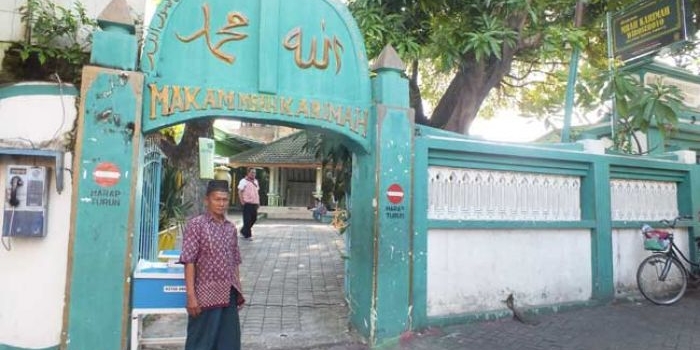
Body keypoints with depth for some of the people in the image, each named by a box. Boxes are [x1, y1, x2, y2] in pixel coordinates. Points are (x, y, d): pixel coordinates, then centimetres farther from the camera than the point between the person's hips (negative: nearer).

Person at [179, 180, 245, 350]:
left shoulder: (231, 228, 9)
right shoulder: (196, 224, -9)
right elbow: (189, 262, -12)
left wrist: (238, 292, 12)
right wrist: (191, 295, -17)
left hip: (228, 296, 6)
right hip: (206, 296, -5)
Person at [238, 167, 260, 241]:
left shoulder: (255, 181, 17)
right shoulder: (244, 181, -6)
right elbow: (240, 191, -10)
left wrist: (258, 202, 15)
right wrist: (242, 201, -17)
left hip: (255, 203, 8)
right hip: (247, 204, -8)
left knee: (254, 218, 12)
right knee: (247, 220, -3)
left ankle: (243, 231, 29)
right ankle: (247, 235, 6)